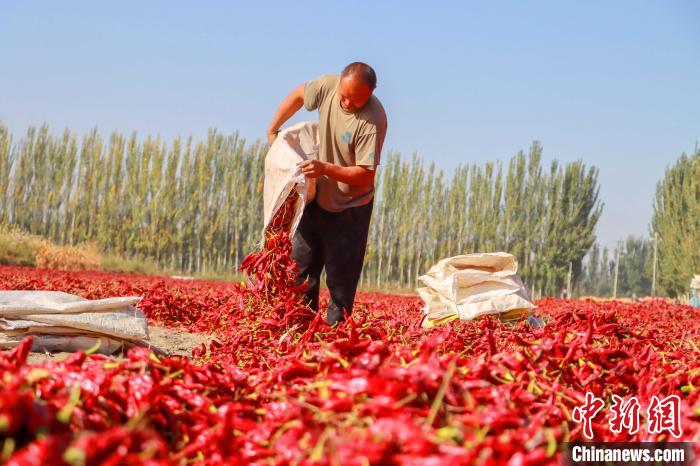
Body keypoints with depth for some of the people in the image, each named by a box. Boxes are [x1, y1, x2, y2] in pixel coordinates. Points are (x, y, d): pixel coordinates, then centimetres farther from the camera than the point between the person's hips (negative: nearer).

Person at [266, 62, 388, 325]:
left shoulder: (373, 120, -26)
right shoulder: (328, 86, -11)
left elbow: (365, 175, -25)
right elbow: (298, 96, 12)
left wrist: (326, 169, -35)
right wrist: (272, 130, 10)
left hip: (350, 207, -6)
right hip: (317, 198, 6)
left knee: (340, 281, -2)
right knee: (301, 266, 9)